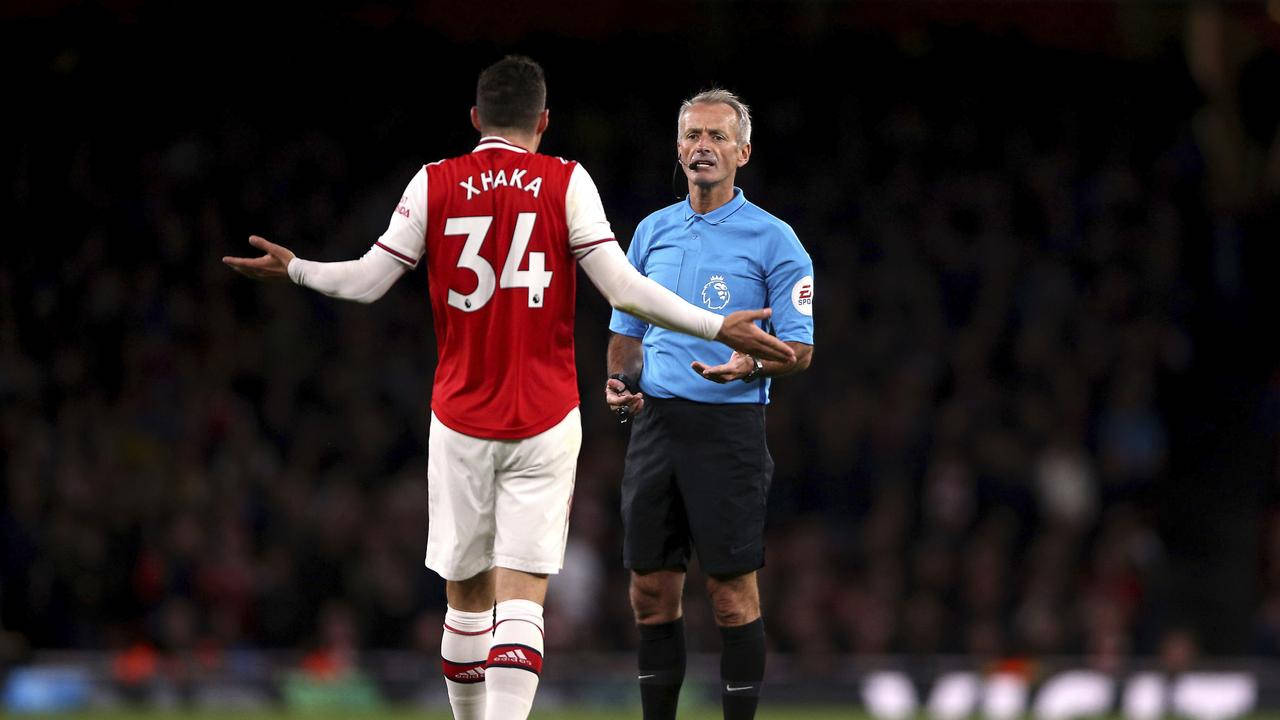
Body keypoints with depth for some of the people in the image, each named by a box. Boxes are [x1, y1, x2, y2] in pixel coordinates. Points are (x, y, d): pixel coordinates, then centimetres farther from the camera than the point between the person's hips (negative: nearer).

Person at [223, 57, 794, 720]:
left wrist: (293, 268, 20)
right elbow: (622, 287, -7)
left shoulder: (435, 184, 3)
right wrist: (717, 328, -3)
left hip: (460, 419, 2)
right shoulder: (566, 183, 0)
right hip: (544, 419, -1)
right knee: (521, 595, -7)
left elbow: (368, 281, 3)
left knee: (467, 593, 13)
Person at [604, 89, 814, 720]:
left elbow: (800, 350, -4)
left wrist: (752, 364, -24)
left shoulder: (773, 240, -2)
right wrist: (619, 380, 2)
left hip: (729, 425, -5)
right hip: (655, 424, 5)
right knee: (652, 592, 6)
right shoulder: (653, 231, 13)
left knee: (732, 595, -4)